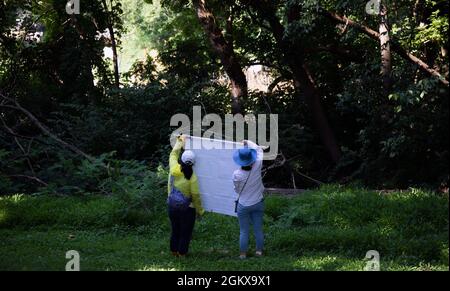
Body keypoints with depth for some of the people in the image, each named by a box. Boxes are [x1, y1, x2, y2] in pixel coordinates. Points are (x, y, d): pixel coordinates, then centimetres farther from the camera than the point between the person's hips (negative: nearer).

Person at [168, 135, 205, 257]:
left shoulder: (174, 169, -11)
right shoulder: (192, 177, -20)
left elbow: (173, 154, 10)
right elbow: (196, 196, -13)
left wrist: (180, 141, 23)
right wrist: (200, 210, 1)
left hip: (172, 206, 5)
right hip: (187, 209, -4)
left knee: (175, 230, 19)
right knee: (185, 233, 10)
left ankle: (174, 250, 29)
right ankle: (182, 253, 15)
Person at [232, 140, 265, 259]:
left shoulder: (236, 175, -22)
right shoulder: (257, 168, -18)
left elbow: (237, 189, -4)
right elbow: (259, 150, -1)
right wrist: (248, 143, 10)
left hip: (243, 206, -2)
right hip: (258, 203, 2)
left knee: (244, 231, 9)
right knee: (258, 229, 15)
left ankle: (243, 253, 17)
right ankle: (259, 250, 25)